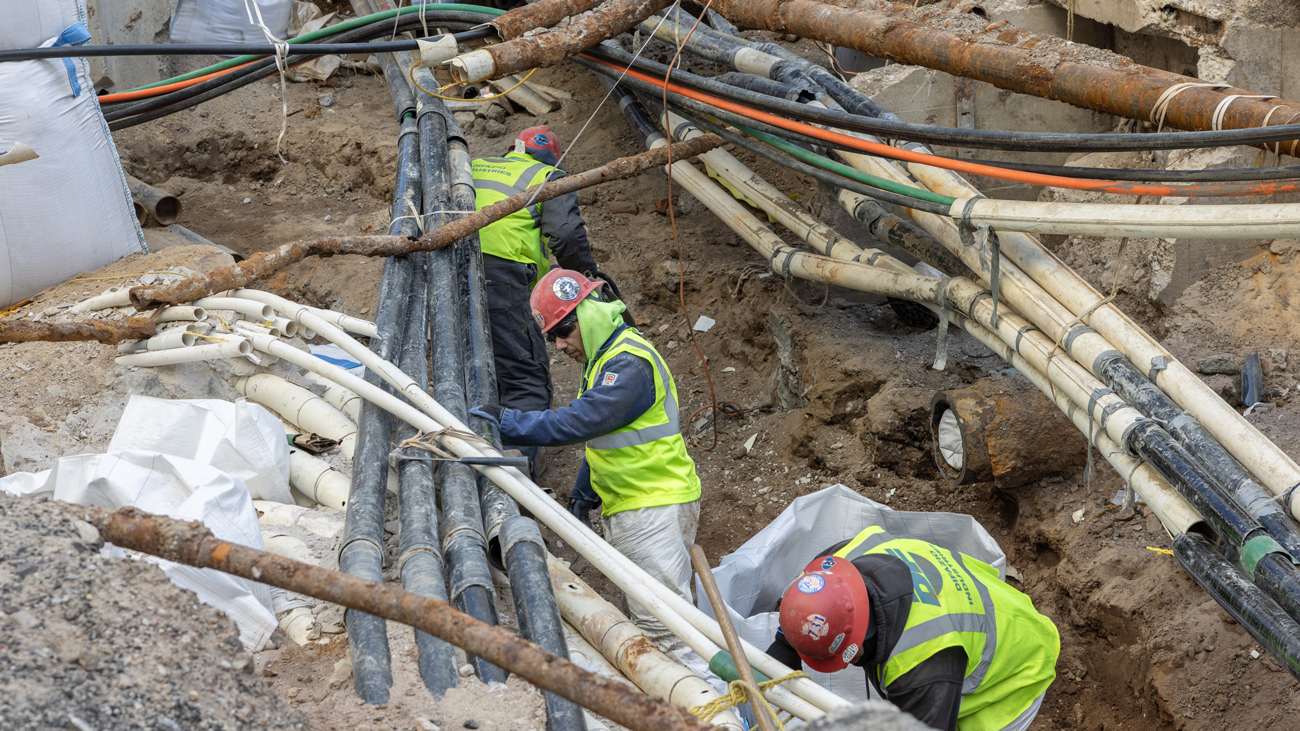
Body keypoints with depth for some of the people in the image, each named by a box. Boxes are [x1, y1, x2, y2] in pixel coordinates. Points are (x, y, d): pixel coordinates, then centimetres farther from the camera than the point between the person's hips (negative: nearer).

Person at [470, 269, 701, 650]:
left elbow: (581, 421, -26)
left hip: (656, 507, -10)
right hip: (623, 508, 10)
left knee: (665, 621, -12)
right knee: (643, 614, 10)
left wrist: (508, 422, -23)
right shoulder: (604, 358, 17)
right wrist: (583, 493, 22)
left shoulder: (630, 362, -18)